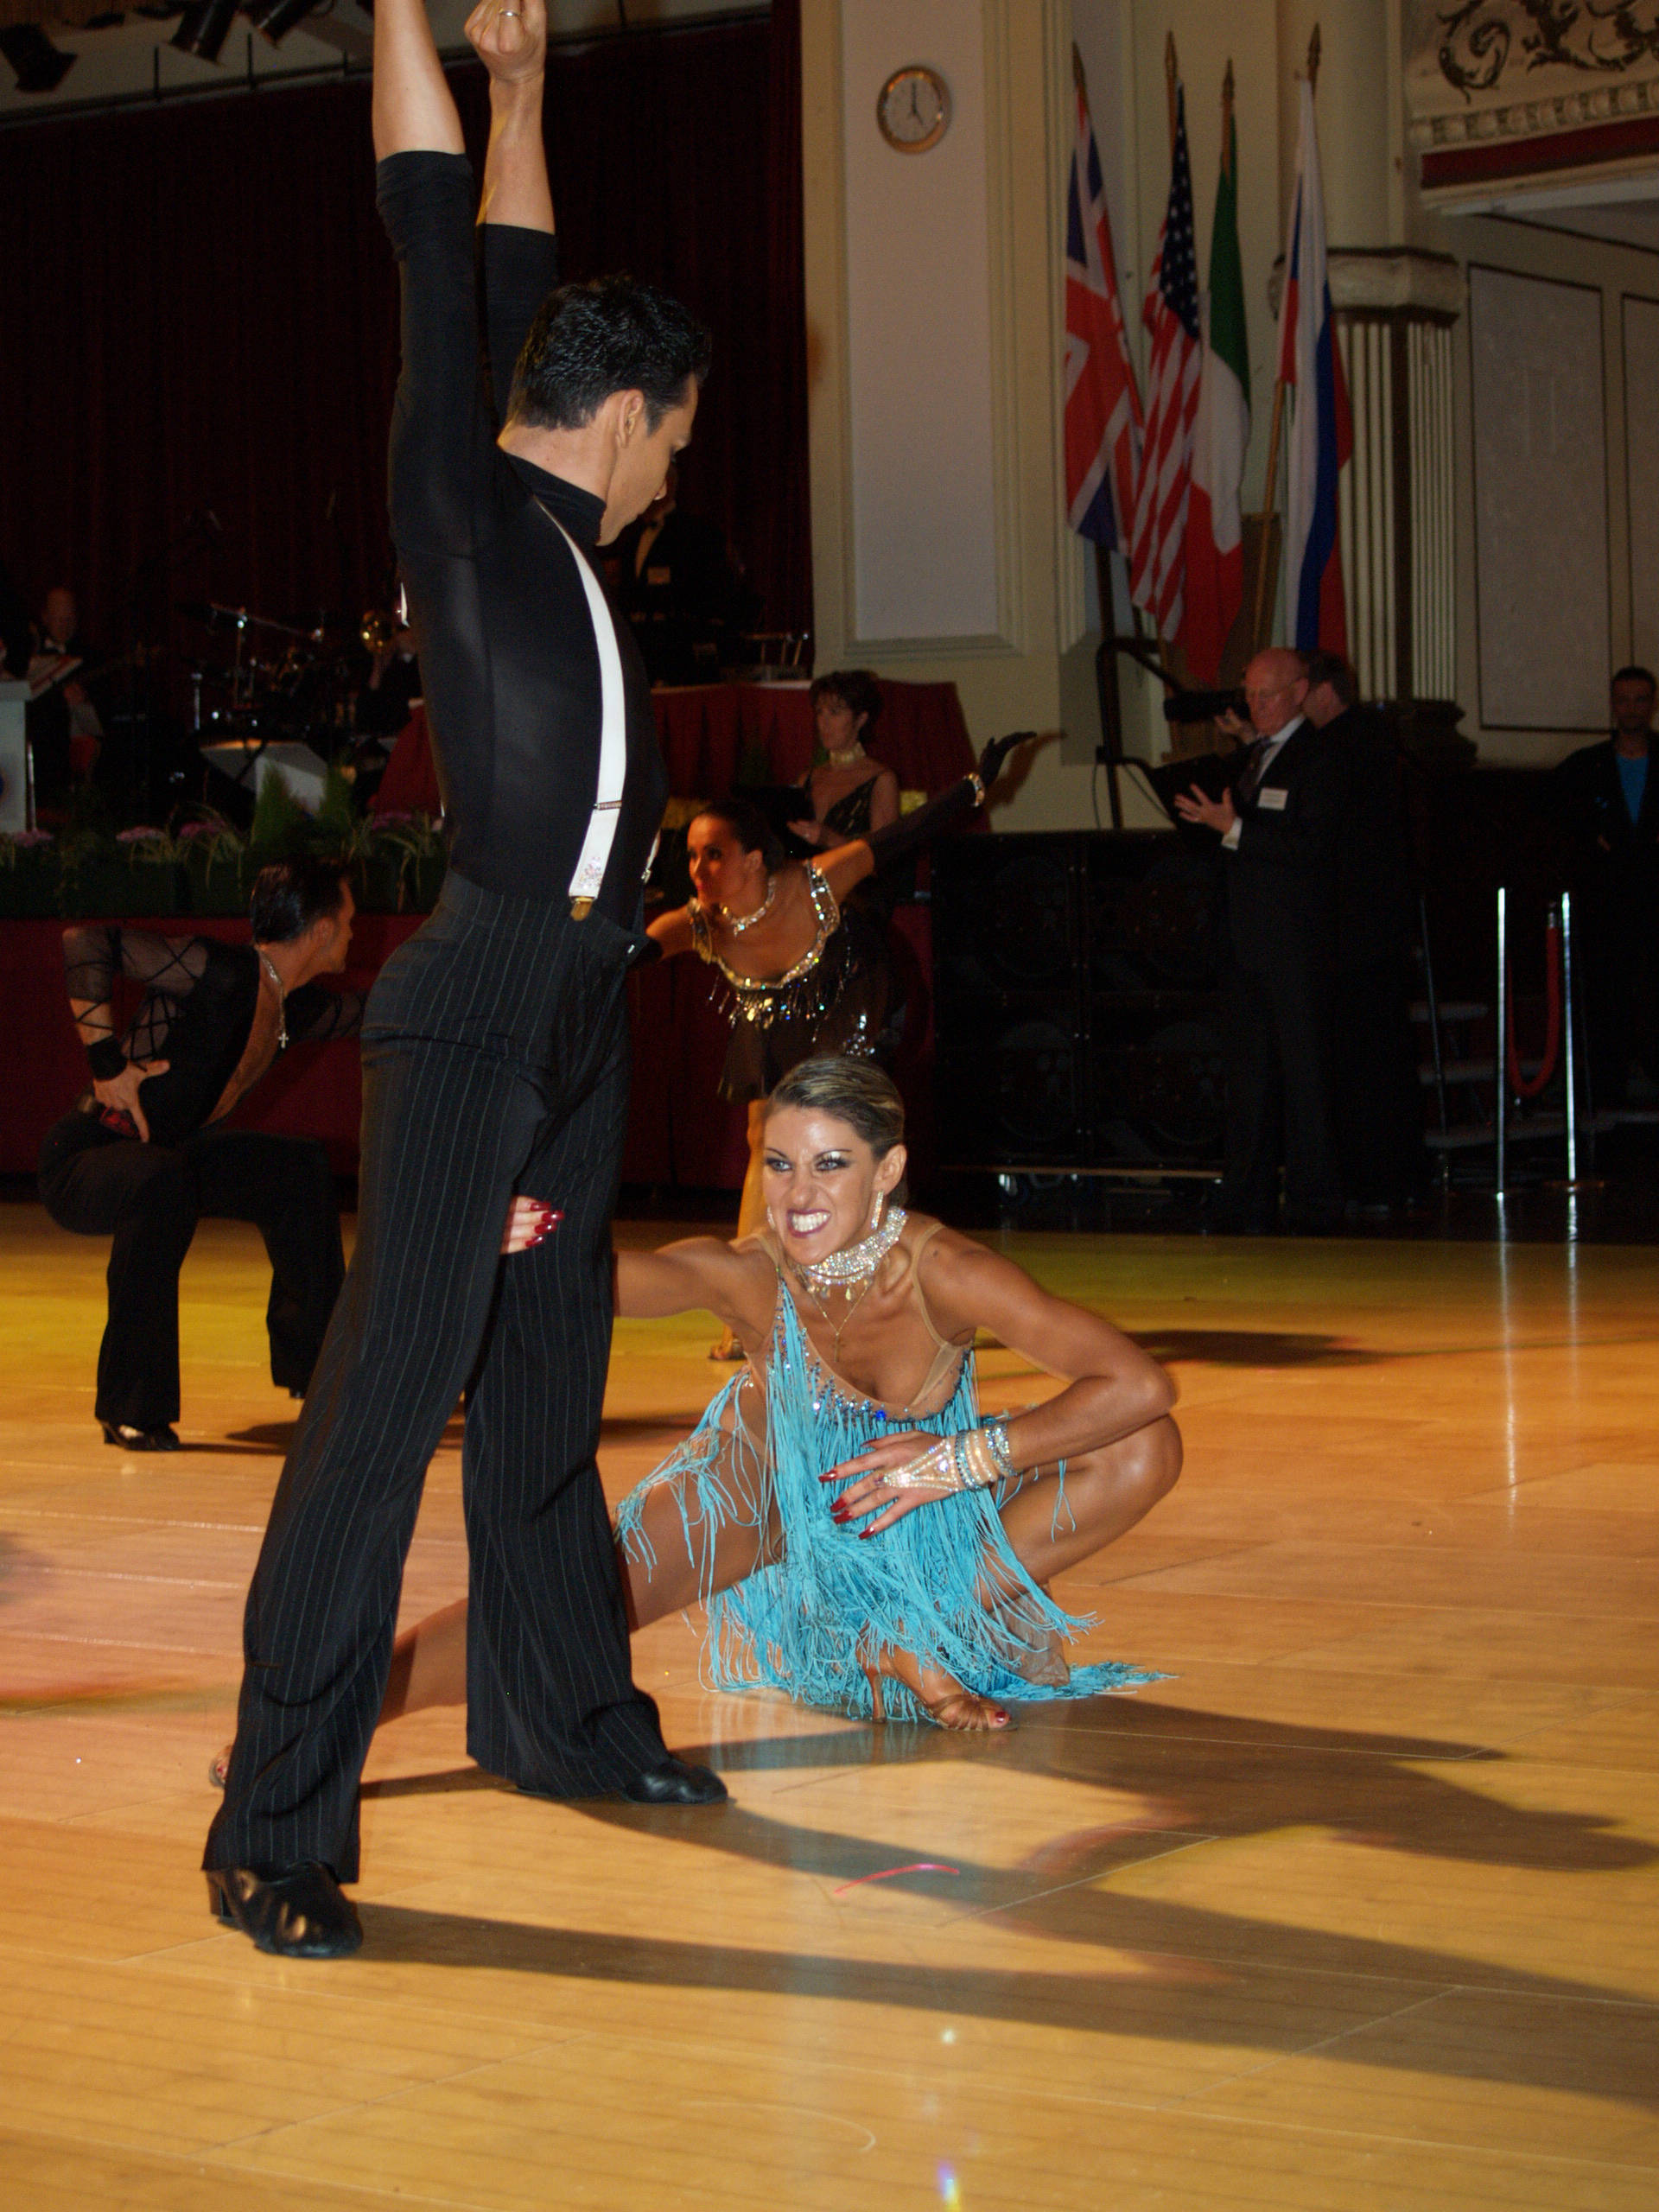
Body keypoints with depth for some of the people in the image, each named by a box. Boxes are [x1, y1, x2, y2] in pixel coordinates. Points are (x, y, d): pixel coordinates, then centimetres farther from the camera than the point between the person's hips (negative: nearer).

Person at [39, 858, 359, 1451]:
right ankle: (131, 1411, -30)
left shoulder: (296, 1008, 6)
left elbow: (364, 1009, 28)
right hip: (80, 1161, -9)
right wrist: (106, 1062, -27)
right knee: (160, 1180, -38)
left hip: (161, 1162, 9)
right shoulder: (219, 973, -21)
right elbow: (85, 940, -28)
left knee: (300, 1168, 9)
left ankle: (309, 1364, 23)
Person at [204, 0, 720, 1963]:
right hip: (470, 1011, -9)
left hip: (582, 1015, 9)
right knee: (389, 1390, -12)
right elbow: (439, 259, -6)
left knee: (546, 1382, 18)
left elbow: (518, 288, 27)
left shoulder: (551, 531, 16)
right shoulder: (454, 499, -5)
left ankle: (560, 1712, 32)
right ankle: (277, 1831, -12)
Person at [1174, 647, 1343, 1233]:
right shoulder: (1248, 756, 18)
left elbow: (1309, 847, -19)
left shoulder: (1317, 759, -8)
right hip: (1245, 942, 8)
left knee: (1303, 1070, -3)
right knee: (1247, 1074, 9)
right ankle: (1249, 1203, 13)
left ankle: (1312, 1202, 1)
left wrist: (1233, 828, -19)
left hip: (1295, 944, -8)